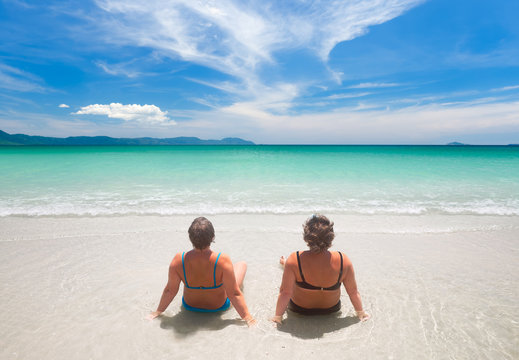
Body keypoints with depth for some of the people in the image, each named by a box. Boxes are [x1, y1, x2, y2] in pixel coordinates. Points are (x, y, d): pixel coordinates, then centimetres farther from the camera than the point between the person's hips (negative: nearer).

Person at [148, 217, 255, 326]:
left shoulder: (178, 260, -28)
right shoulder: (223, 260, -36)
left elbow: (170, 290, -15)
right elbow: (234, 294, -29)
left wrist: (158, 311, 2)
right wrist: (248, 317, -17)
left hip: (189, 305, 3)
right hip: (219, 307, -2)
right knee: (242, 264, 18)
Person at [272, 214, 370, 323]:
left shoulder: (295, 260, -32)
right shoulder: (343, 260, -27)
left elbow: (285, 292, -25)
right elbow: (353, 292, -15)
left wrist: (277, 317, -11)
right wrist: (361, 312, 3)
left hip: (299, 309, -1)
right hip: (331, 309, 2)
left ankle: (284, 263, 55)